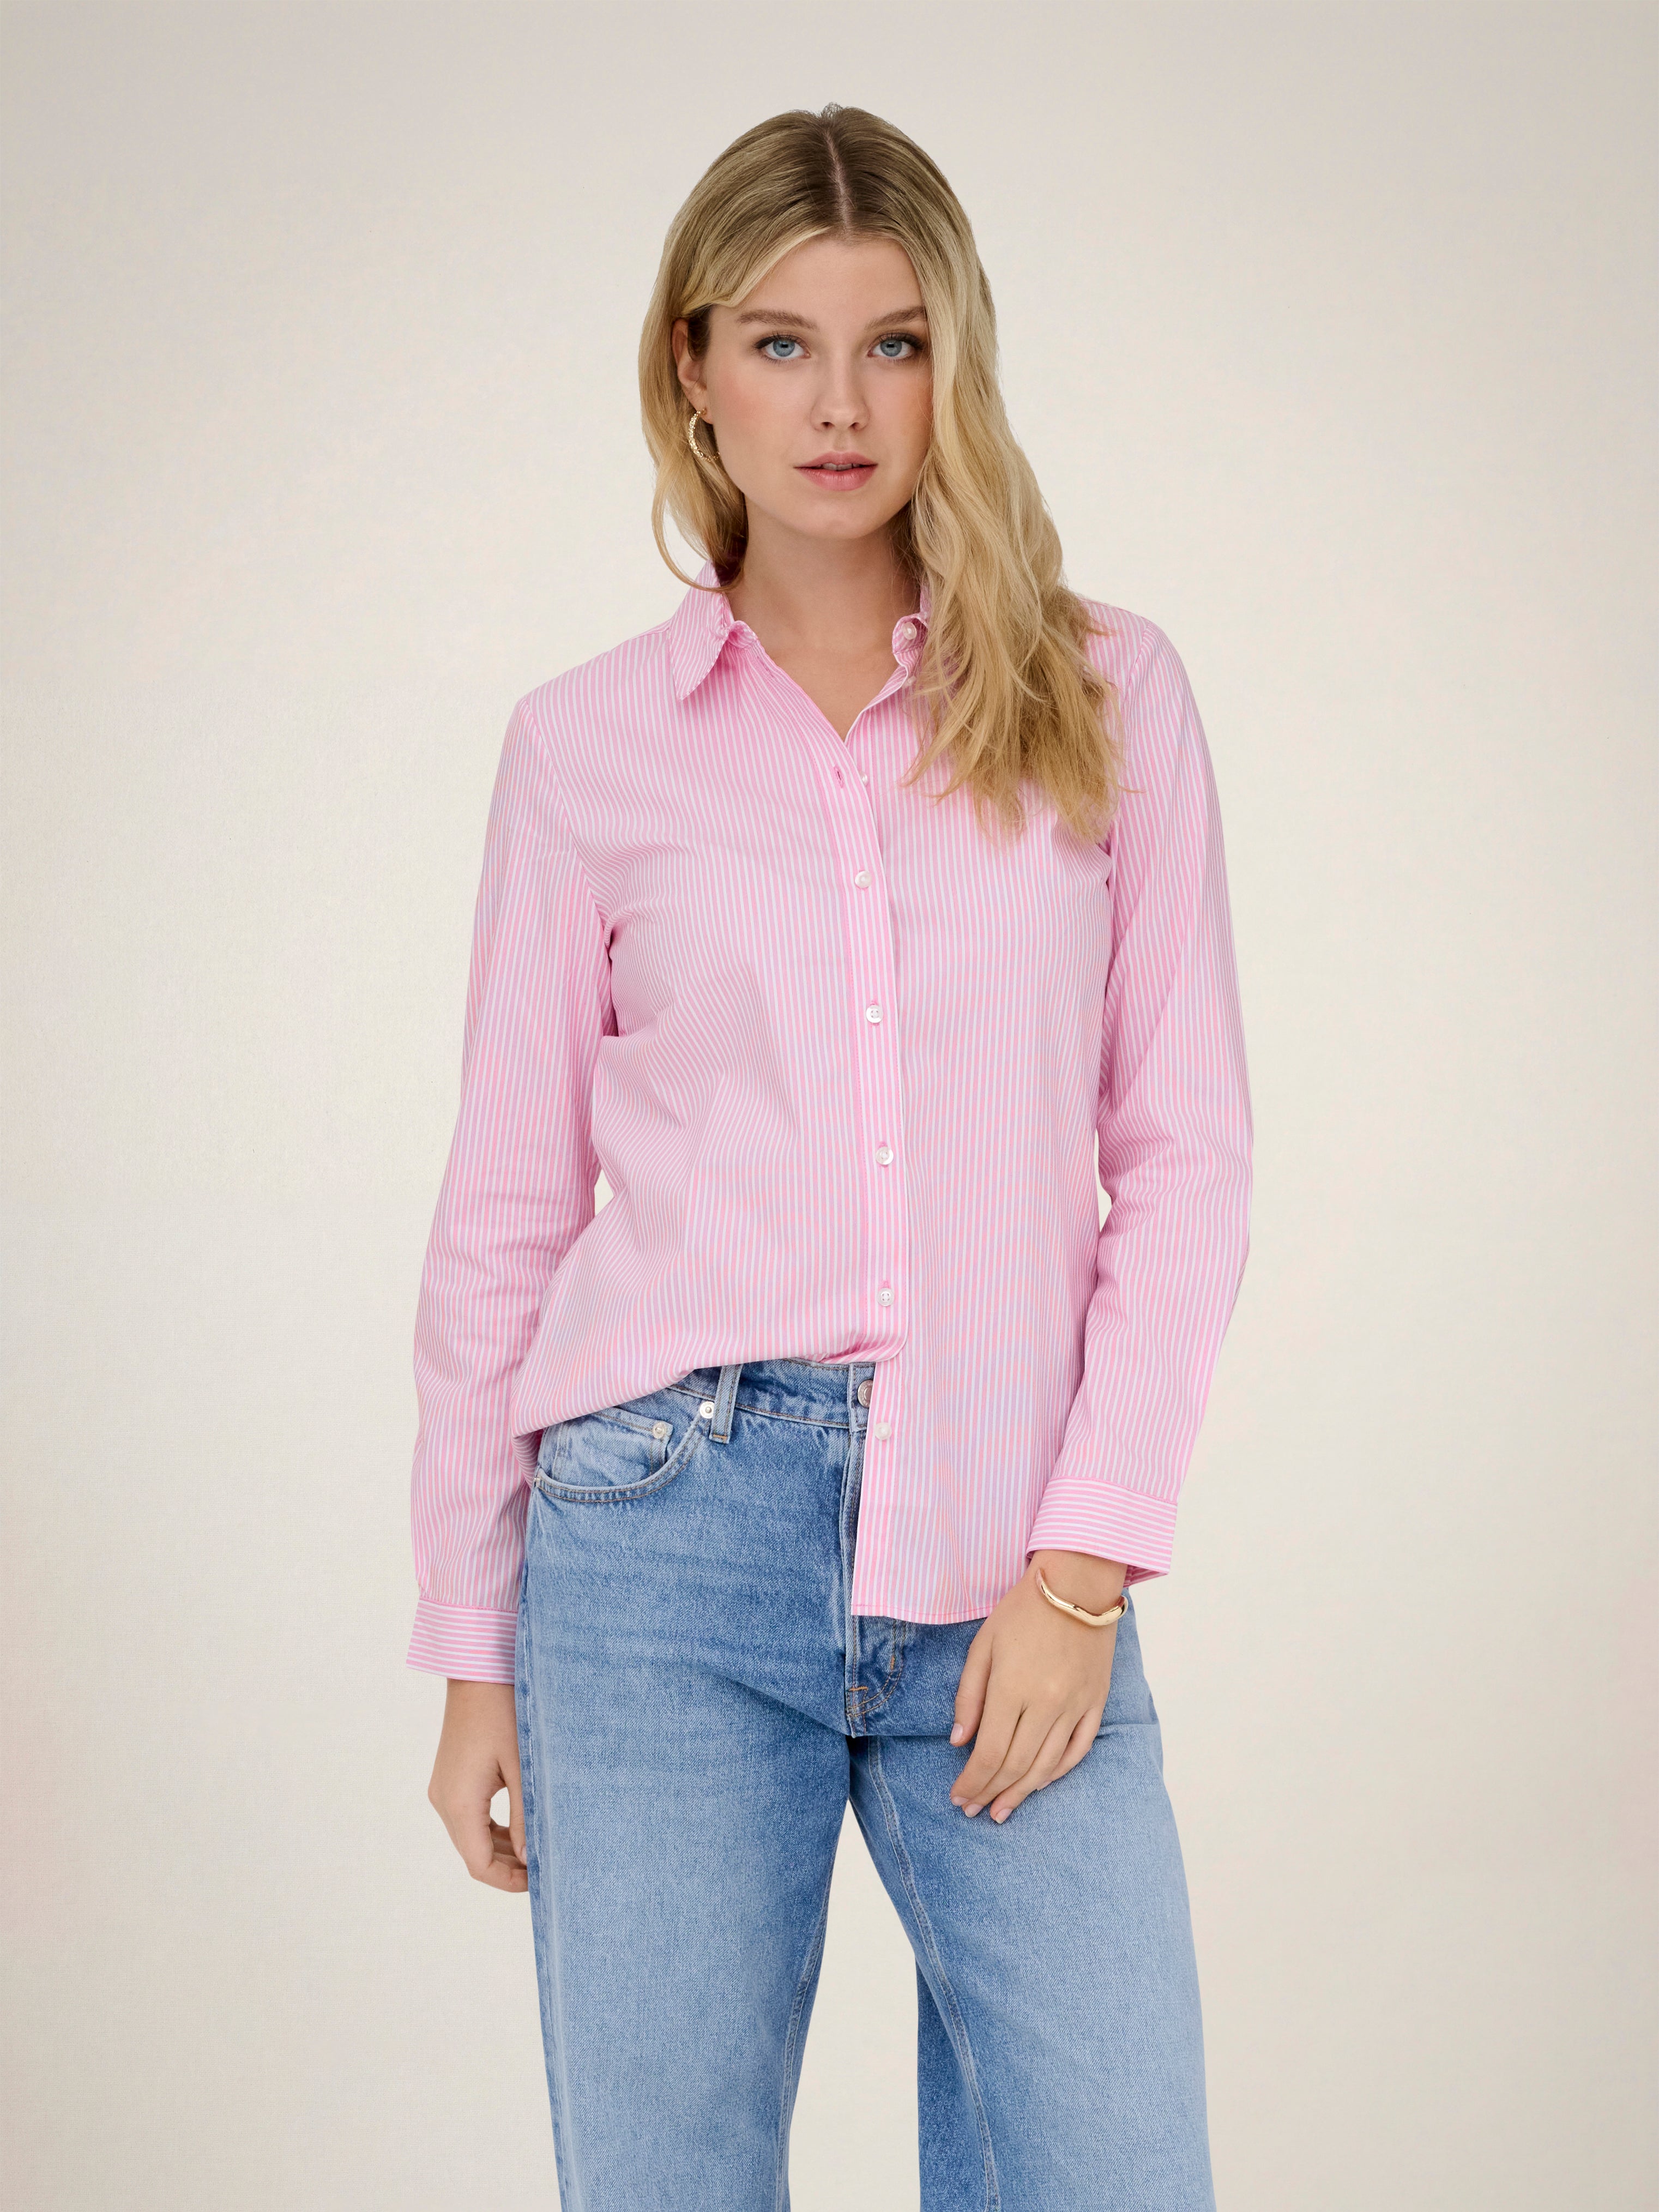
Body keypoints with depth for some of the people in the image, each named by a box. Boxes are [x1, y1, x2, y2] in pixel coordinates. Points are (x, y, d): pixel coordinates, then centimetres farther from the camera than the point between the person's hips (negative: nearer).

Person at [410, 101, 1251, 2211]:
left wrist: (1084, 1561, -5)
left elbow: (1181, 1150, 3)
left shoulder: (1106, 696, 5)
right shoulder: (587, 745, 5)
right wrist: (472, 1652, 7)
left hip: (1005, 1559, 1)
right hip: (677, 1528, 0)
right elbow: (506, 1206, 7)